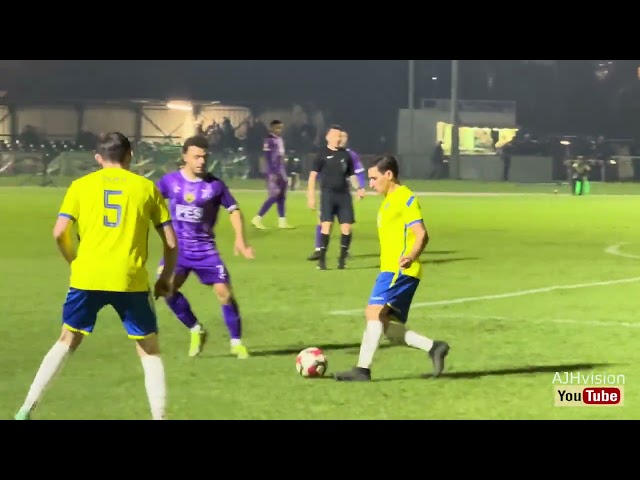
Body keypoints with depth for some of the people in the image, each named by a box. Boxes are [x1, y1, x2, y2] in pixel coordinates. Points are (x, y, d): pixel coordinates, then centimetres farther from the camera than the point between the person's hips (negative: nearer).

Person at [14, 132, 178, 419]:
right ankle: (159, 416, 4)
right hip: (131, 280, -1)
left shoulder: (82, 185, 9)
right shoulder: (146, 187, 9)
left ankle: (27, 409, 13)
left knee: (67, 342, 18)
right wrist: (166, 278, 20)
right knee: (150, 351, 13)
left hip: (87, 277, 1)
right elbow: (171, 241, 7)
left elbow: (59, 232, -1)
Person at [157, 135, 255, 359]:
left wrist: (240, 240, -8)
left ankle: (237, 342, 8)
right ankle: (196, 330, 4)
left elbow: (233, 210, 2)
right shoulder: (170, 181, -5)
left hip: (205, 249, -1)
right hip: (178, 248, 1)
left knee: (224, 292, -10)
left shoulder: (215, 185, -8)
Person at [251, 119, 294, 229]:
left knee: (281, 197, 9)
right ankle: (257, 219, -6)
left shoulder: (280, 140, 13)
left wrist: (284, 173, 17)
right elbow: (268, 159, -18)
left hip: (281, 172, 9)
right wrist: (273, 173, -22)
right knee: (274, 196, -11)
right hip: (274, 172, -9)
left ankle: (282, 221, 13)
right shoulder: (269, 140, -14)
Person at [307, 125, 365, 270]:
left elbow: (351, 175, 19)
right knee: (326, 225, -12)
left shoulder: (346, 155, 11)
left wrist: (359, 189, 3)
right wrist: (311, 196, -9)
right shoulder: (323, 155, -1)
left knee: (346, 227, -1)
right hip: (328, 194, -4)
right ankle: (322, 259, -6)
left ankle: (342, 258, 13)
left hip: (344, 194, 4)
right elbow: (313, 175, -2)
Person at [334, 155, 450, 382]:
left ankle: (363, 369, -24)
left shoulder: (406, 199, -10)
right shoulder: (389, 200, 21)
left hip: (400, 270, -10)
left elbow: (421, 234, -20)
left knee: (374, 312, -20)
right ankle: (433, 347, 8)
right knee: (387, 326, 6)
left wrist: (412, 256, -37)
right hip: (390, 270, 10)